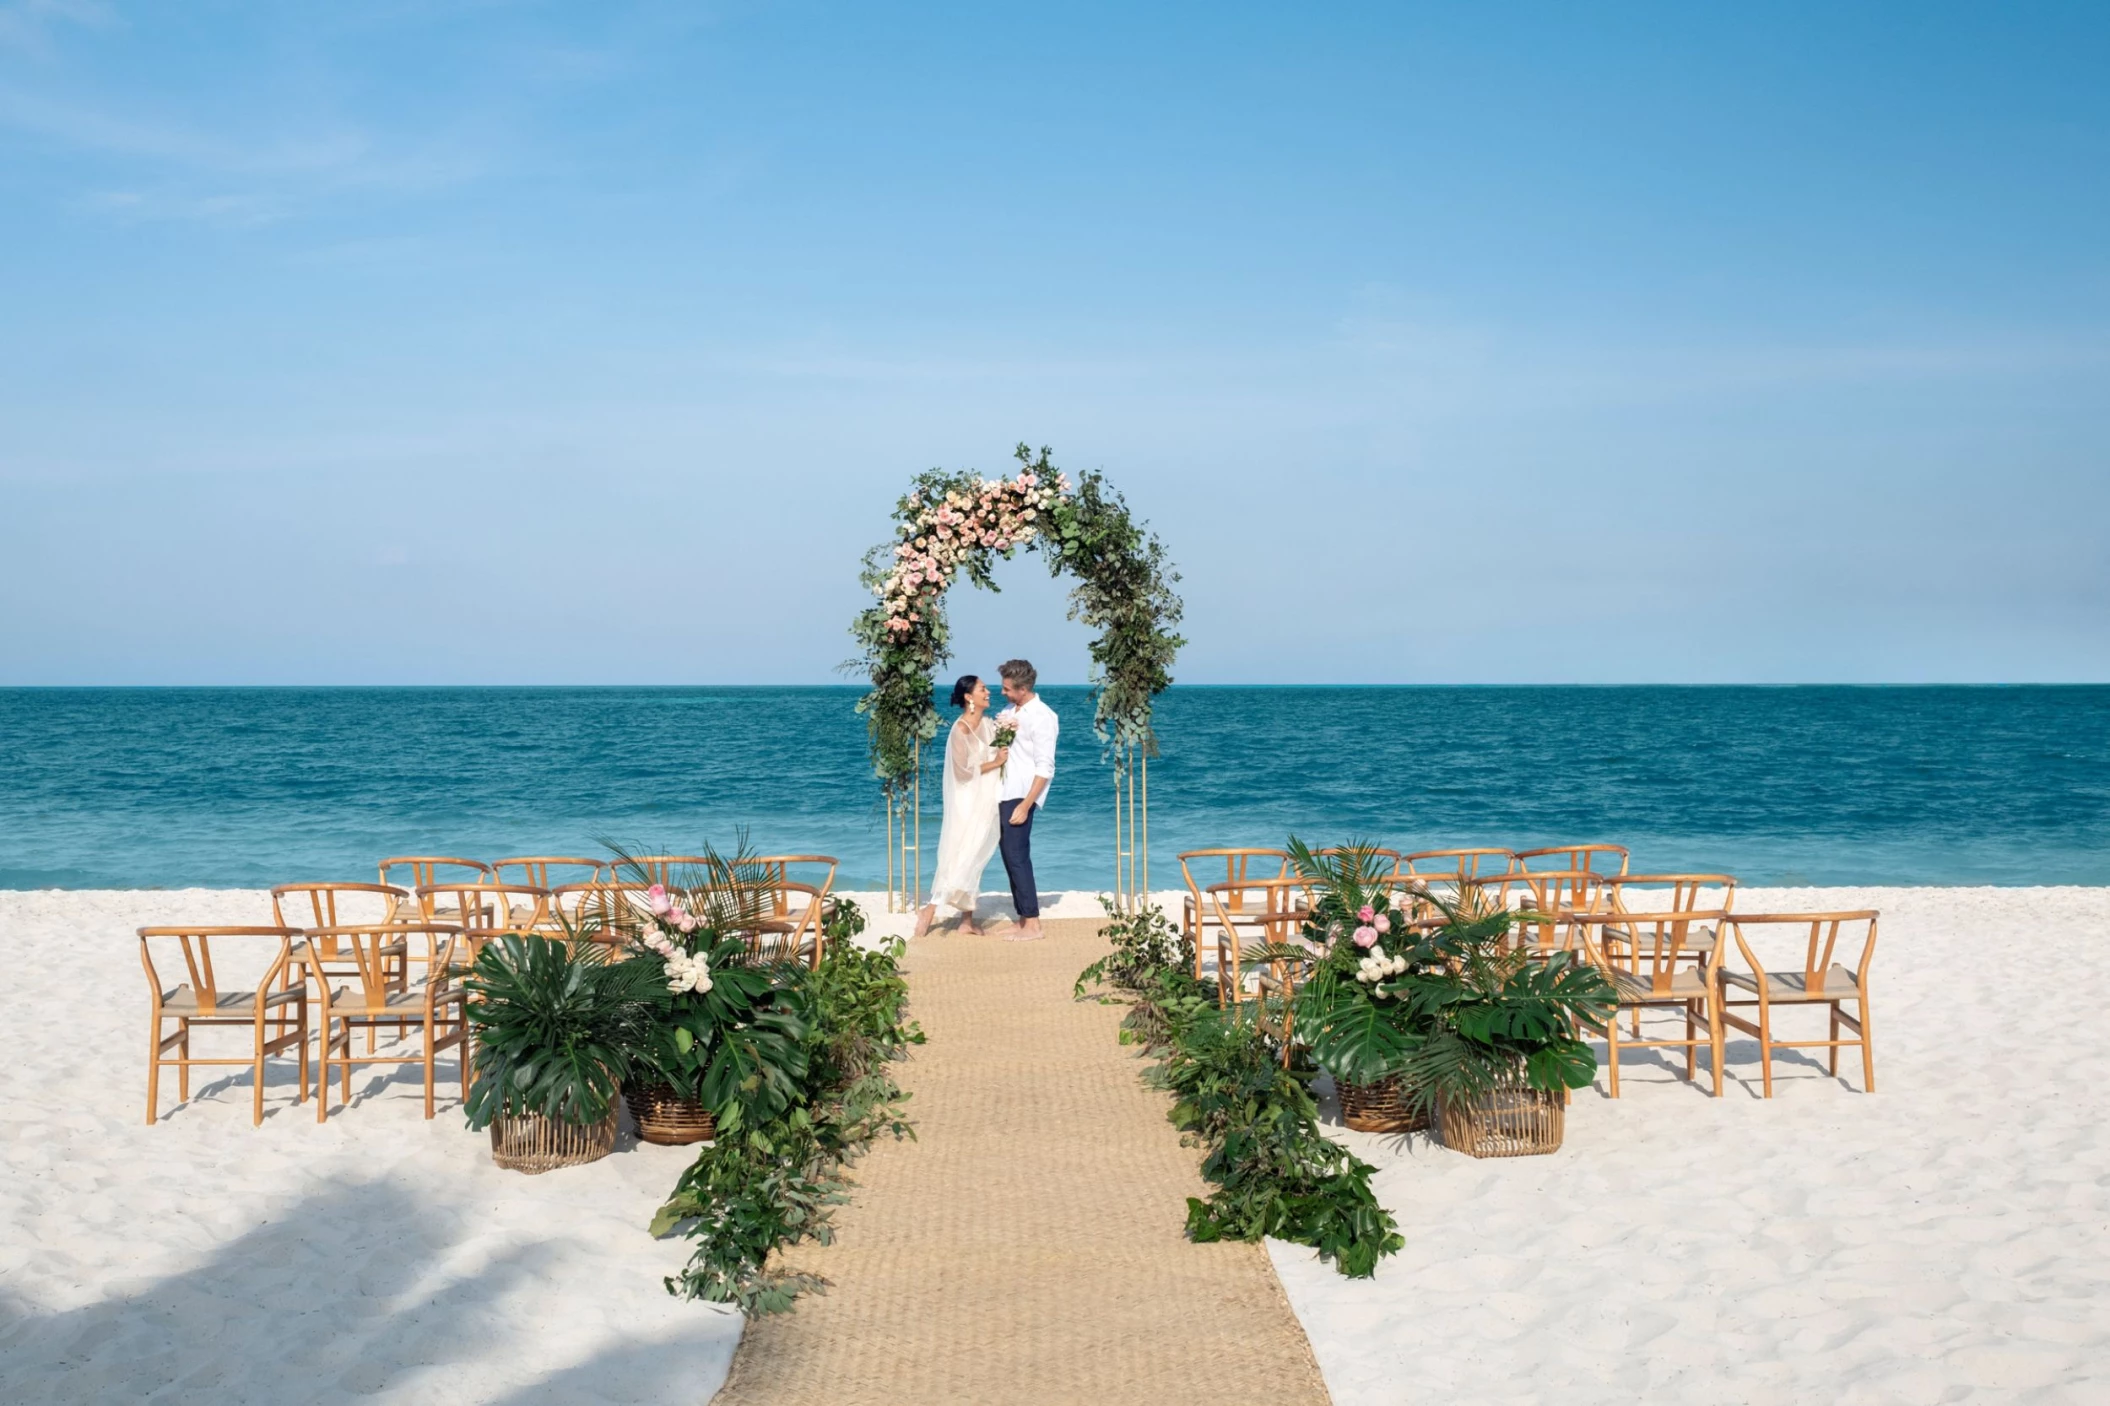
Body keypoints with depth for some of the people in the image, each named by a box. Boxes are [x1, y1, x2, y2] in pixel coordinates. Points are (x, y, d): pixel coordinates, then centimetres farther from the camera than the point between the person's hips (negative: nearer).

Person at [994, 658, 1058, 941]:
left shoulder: (1042, 717, -12)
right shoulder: (1009, 713, 13)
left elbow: (1045, 767, -16)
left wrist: (1026, 805, -20)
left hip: (1021, 796, -8)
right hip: (1003, 794, 8)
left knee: (1016, 857, -9)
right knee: (1011, 856, 9)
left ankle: (1032, 925, -5)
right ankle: (1023, 918, 15)